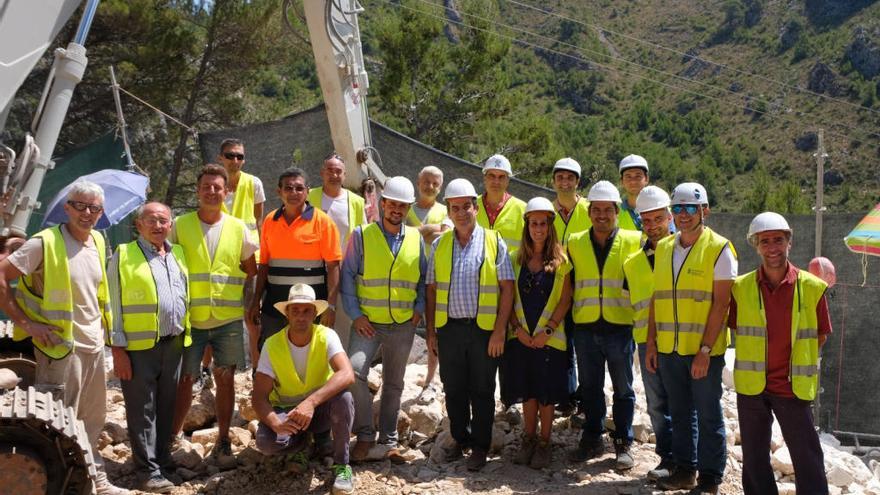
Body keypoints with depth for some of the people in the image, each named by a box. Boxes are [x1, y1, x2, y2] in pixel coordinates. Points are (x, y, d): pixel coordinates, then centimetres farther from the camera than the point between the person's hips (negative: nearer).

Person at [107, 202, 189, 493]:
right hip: (139, 346, -5)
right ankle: (148, 471, 10)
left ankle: (163, 460, 27)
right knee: (142, 410, 2)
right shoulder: (124, 256, -3)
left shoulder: (178, 254, 13)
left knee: (166, 406, 14)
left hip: (174, 344, 5)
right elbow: (114, 305, -6)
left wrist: (187, 335, 11)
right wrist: (118, 349, -10)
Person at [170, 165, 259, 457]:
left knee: (225, 379, 8)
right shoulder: (180, 225, 1)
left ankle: (223, 438, 21)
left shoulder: (238, 228, 5)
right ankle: (174, 435, 20)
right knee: (185, 379, 4)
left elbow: (252, 272, 12)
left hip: (229, 320, 1)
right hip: (190, 319, -1)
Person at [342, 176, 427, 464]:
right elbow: (348, 275, -1)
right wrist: (355, 314, -7)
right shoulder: (362, 235, -1)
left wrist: (419, 309, 1)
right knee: (354, 370, -21)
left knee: (394, 383, 11)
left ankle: (389, 438, 25)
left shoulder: (416, 239, 6)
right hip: (368, 322, -2)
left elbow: (424, 278, 14)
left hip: (403, 325, 3)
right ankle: (364, 434, -5)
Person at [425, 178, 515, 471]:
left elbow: (507, 288, -3)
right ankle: (460, 440, 28)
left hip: (484, 329, -3)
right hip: (449, 328, 3)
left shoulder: (494, 242, -1)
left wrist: (500, 330, -10)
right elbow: (432, 289, 9)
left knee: (482, 391, 6)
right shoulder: (439, 245, 8)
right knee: (454, 389, 12)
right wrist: (431, 331, 5)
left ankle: (480, 447, 18)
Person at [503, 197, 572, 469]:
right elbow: (509, 298, 5)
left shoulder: (561, 260, -2)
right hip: (521, 337, 2)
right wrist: (517, 328, -6)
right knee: (527, 391, 9)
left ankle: (544, 443, 16)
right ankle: (528, 439, 24)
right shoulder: (516, 258, 6)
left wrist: (548, 330, -12)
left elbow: (565, 299, -4)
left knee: (547, 393, 3)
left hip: (549, 338, -2)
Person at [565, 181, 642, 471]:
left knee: (623, 389, 7)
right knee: (589, 387, 12)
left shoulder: (633, 241, 0)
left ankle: (623, 444, 19)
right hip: (585, 328, 2)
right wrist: (566, 318, 7)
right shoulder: (575, 243, 6)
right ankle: (592, 439, 25)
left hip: (620, 327, -2)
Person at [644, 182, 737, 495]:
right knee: (680, 413, 15)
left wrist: (705, 350, -17)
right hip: (668, 348, 5)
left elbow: (720, 303, -12)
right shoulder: (663, 247, 9)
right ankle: (685, 470, 28)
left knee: (708, 416, 5)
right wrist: (651, 341, 8)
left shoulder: (719, 249, -8)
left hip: (704, 351, -5)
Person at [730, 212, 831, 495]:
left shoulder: (812, 287, -5)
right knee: (754, 457, 14)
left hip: (793, 387, -2)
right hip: (751, 386, 2)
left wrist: (798, 365, 2)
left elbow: (820, 335, 5)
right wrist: (756, 363, 6)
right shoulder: (741, 287, -2)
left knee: (807, 457, 3)